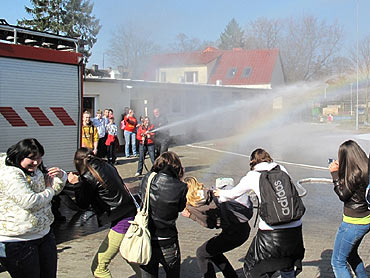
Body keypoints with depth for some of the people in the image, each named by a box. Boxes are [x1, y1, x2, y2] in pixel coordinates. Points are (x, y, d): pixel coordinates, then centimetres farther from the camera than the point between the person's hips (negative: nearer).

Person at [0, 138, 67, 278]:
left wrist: (60, 175, -2)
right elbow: (30, 202, -29)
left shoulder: (36, 169, 9)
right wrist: (49, 191, -9)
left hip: (44, 234, 9)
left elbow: (57, 188, 22)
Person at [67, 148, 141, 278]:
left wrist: (77, 183, 2)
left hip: (121, 222, -9)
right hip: (132, 216, 9)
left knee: (98, 267, -4)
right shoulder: (107, 166, 8)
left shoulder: (88, 177, -12)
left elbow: (83, 205, -2)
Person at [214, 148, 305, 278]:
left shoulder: (252, 176, 2)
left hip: (271, 232, -4)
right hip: (294, 227, 4)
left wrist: (220, 193, 37)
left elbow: (233, 194, 15)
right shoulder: (282, 170, 10)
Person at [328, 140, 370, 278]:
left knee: (338, 262, 0)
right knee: (351, 254, 29)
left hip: (354, 223, -10)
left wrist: (335, 174, -10)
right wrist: (340, 171, 6)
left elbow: (343, 195, -13)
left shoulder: (355, 175, -24)